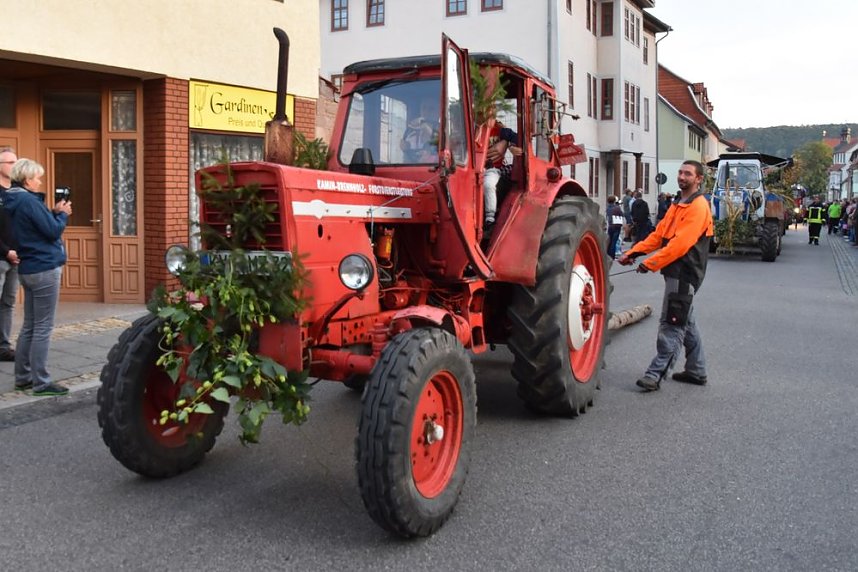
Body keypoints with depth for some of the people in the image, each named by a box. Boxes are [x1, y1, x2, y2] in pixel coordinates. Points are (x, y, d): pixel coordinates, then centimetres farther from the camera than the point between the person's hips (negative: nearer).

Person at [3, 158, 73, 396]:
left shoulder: (15, 202, 12)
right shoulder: (29, 201, -16)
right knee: (43, 328, -5)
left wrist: (55, 213, 5)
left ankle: (23, 376, 22)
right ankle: (41, 382, -1)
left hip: (29, 269, 10)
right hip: (45, 269, -10)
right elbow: (53, 231, -15)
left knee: (29, 326, 15)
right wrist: (62, 214, 1)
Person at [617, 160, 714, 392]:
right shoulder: (678, 204, 18)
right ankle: (696, 371, 27)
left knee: (671, 324, -7)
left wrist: (650, 263, -23)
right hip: (676, 272, 10)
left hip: (685, 274, -10)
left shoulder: (698, 206, -13)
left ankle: (656, 373, -5)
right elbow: (659, 234, 13)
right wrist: (634, 251, 1)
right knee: (686, 322, 16)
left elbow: (681, 243, -22)